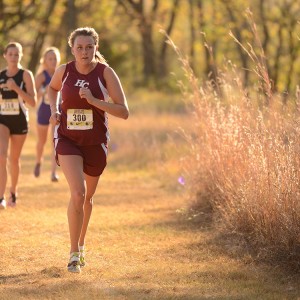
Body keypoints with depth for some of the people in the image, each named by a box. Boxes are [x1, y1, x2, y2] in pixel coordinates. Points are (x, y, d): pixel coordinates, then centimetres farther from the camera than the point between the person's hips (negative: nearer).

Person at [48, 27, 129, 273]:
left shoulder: (106, 73, -11)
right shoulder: (64, 71, -4)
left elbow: (124, 112, -15)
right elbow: (52, 88, 21)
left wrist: (94, 101, -25)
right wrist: (54, 109, 2)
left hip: (95, 142, 1)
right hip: (68, 140, -1)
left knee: (87, 197, 17)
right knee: (77, 193, -20)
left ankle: (81, 245, 41)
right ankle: (74, 253, -11)